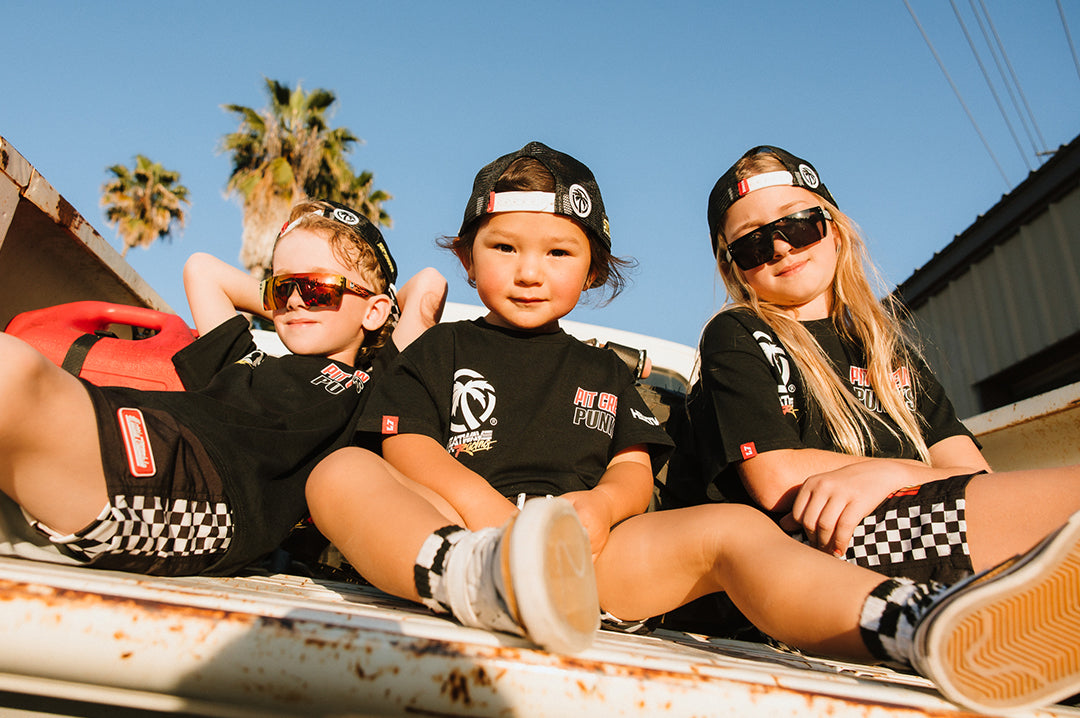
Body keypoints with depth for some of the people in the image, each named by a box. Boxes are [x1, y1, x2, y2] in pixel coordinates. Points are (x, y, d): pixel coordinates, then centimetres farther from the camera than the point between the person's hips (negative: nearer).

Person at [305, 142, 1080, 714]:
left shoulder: (604, 372, 24)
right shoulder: (441, 350, 17)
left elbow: (635, 473, 12)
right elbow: (407, 445, 2)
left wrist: (595, 505, -13)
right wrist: (487, 509, -17)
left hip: (583, 550, 2)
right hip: (441, 540, -1)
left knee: (731, 529, -20)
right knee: (340, 473, -27)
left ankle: (921, 623, -45)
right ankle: (485, 582, -55)